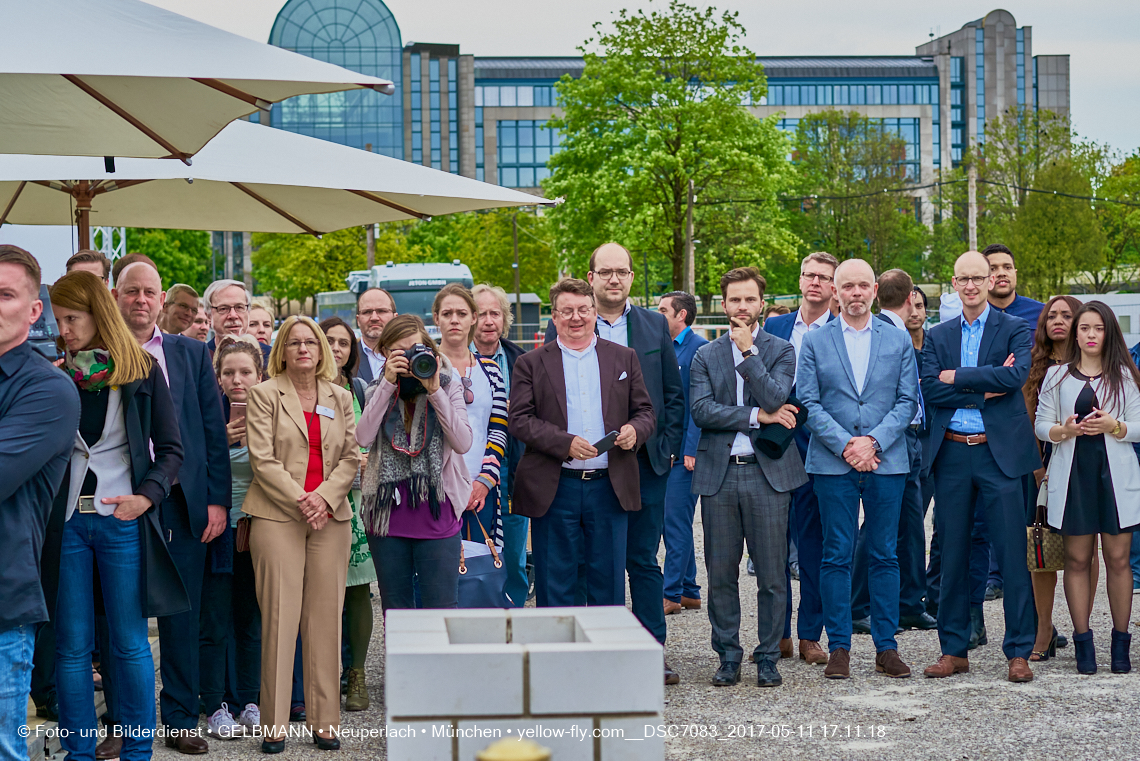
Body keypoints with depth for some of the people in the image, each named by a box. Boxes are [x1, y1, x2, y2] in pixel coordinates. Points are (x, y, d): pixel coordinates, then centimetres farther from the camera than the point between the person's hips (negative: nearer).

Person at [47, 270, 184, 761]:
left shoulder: (142, 370, 1)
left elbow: (171, 449, 1)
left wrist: (146, 496, -15)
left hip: (122, 520, -2)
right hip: (66, 519, 2)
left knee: (130, 643, 3)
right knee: (72, 645, 6)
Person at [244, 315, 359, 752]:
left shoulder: (340, 399, 15)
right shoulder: (264, 396, 4)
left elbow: (351, 457, 9)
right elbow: (263, 459, -4)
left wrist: (325, 496, -8)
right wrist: (300, 500, -12)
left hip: (331, 517, 3)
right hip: (277, 517, -3)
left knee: (326, 617, 2)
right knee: (279, 617, -5)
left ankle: (324, 721, 8)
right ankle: (274, 725, 1)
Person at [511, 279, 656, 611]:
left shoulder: (624, 358, 12)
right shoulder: (531, 364, 5)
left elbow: (645, 411, 13)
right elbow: (519, 419, -4)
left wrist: (635, 430, -11)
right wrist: (565, 443, -17)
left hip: (610, 487, 2)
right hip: (555, 490, -2)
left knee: (608, 584, 7)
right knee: (555, 587, 4)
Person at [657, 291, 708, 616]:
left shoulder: (699, 348, -9)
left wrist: (690, 450, -18)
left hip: (684, 451, -9)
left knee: (675, 522, -6)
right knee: (678, 524, 12)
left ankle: (672, 594, -1)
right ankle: (689, 592, 19)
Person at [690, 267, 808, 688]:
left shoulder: (781, 350, 6)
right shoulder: (705, 355, 10)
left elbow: (775, 398, -12)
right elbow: (701, 410, -4)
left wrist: (748, 351, -9)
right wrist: (757, 416, -9)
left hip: (768, 472, -1)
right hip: (718, 475, 2)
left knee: (772, 574, 1)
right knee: (721, 574, 5)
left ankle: (768, 657, 13)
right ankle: (728, 657, 16)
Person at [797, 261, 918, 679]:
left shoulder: (899, 340, 9)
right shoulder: (815, 342, 6)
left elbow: (907, 401, 4)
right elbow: (809, 403, 1)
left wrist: (873, 441, -10)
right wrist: (845, 444, -11)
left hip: (887, 462, 1)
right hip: (833, 464, -1)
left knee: (884, 555, 4)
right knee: (836, 556, 1)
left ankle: (886, 647, 11)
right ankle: (839, 648, 7)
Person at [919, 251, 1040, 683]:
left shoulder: (1015, 330, 4)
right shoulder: (938, 336, 12)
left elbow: (1015, 375, -15)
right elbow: (930, 391, -2)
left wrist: (957, 377, -10)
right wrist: (984, 390, -11)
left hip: (999, 453, -3)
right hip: (951, 454, 3)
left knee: (1011, 554, -2)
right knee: (952, 555, 7)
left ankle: (1019, 652, 6)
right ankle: (954, 651, 15)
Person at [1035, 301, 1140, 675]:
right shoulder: (1056, 376, 10)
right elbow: (1041, 425, 7)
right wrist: (1063, 431, -14)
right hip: (1072, 473, 1)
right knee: (1077, 559, 1)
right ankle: (1083, 641, 7)